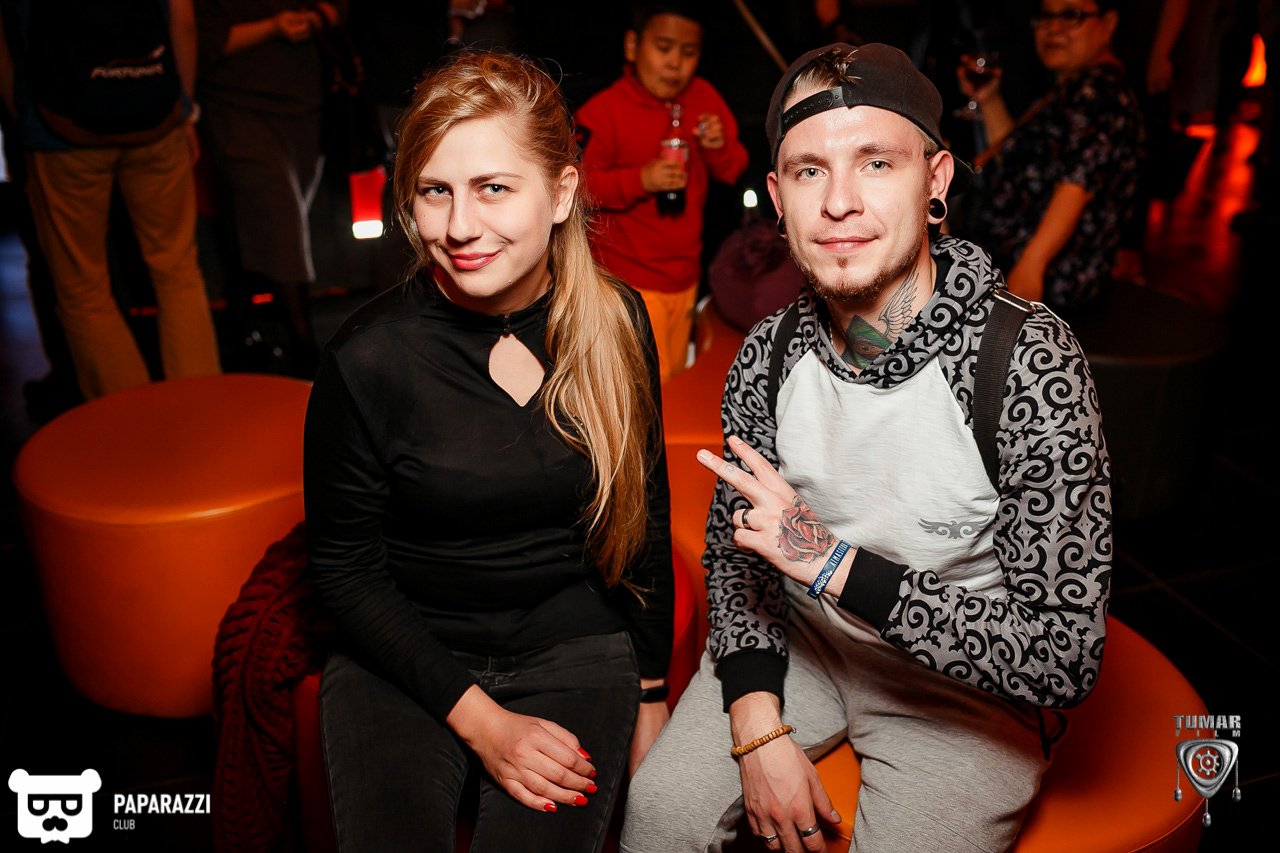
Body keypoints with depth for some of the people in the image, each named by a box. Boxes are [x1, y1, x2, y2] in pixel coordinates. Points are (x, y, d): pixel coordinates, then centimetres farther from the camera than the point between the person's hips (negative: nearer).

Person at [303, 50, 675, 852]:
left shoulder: (614, 322, -6)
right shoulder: (367, 358, -14)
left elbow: (644, 515, 5)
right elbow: (345, 568, -5)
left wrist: (651, 693, 9)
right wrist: (477, 716, -10)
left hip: (572, 645, 2)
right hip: (401, 656, -1)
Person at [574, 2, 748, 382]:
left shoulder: (703, 98, 4)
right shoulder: (604, 112, -13)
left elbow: (734, 171, 9)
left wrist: (720, 148, -14)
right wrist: (639, 180, -27)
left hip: (685, 275, 6)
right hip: (631, 282, -6)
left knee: (676, 380, 19)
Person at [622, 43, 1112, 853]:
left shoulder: (1030, 362, -25)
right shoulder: (769, 354, -10)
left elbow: (1064, 661, -25)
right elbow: (734, 548, 1)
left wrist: (835, 561, -30)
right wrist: (760, 729, -11)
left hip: (968, 679, -2)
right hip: (799, 642, 3)